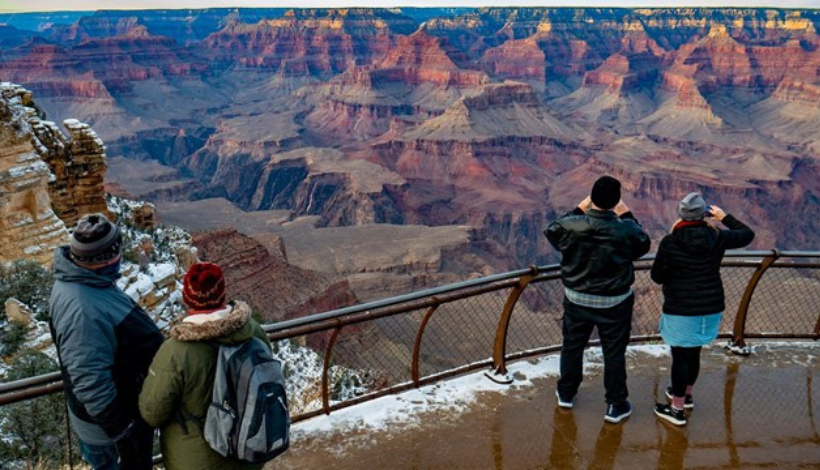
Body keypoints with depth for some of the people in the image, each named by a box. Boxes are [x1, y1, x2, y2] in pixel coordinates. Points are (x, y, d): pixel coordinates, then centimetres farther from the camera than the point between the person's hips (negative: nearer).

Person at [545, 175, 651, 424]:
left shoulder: (571, 225, -20)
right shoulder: (625, 231, -23)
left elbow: (552, 231, 4)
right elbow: (643, 244, -1)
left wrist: (578, 209, 3)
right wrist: (626, 216, 1)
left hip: (577, 299, 2)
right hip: (614, 303, -2)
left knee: (572, 345, 21)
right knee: (614, 353, 12)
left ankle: (566, 393, 38)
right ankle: (616, 405, 23)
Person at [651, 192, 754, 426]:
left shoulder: (670, 242, -16)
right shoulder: (717, 238, -6)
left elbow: (657, 276, -8)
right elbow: (748, 234, 11)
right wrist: (725, 217, 19)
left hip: (681, 310, -5)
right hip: (711, 308, 5)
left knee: (680, 356, 5)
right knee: (694, 353, 22)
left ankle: (677, 410, 15)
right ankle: (686, 394, 42)